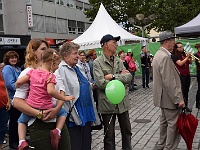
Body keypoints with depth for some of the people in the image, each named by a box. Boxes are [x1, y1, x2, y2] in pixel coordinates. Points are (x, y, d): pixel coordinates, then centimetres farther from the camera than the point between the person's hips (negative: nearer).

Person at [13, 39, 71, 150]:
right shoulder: (27, 73, -4)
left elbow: (62, 92, 6)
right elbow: (17, 102, -12)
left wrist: (57, 109, -13)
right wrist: (39, 114, -19)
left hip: (59, 119, 5)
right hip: (40, 125, -5)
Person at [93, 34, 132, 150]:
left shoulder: (119, 61, 7)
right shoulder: (98, 62, -9)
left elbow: (129, 77, -4)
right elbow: (101, 83, -21)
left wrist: (113, 77, -17)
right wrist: (121, 77, -12)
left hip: (123, 102, 5)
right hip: (108, 104, -5)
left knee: (127, 131, 19)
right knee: (109, 135, 10)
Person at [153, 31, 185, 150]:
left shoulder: (158, 54, 12)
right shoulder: (165, 57, -22)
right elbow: (169, 82, -25)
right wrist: (178, 99, -20)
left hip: (163, 97, 11)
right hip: (169, 97, -11)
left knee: (165, 121, 19)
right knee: (174, 123, -2)